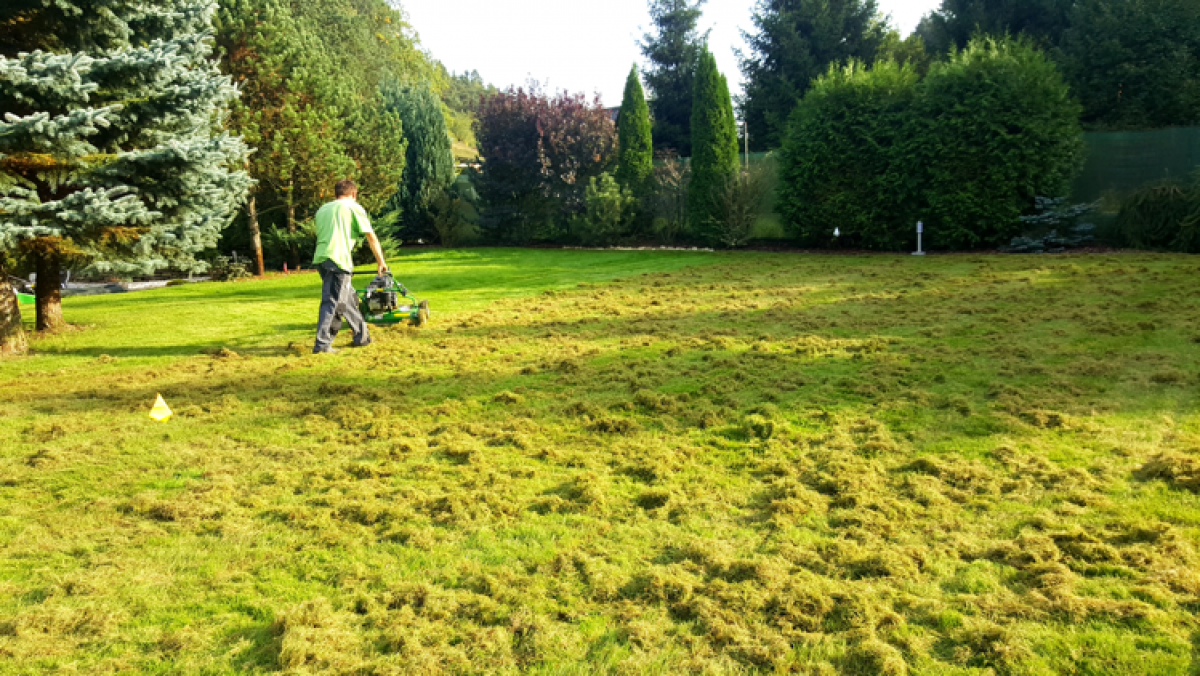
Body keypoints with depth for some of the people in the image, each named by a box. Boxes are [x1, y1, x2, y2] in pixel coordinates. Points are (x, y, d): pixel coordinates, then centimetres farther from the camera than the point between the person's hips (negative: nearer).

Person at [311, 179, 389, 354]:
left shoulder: (323, 209, 27)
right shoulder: (354, 207, 8)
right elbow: (371, 237, 6)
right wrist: (381, 262, 14)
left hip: (320, 258, 7)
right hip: (338, 259, -7)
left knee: (348, 298, 18)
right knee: (332, 301, -7)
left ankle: (362, 336, 26)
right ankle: (322, 344, -11)